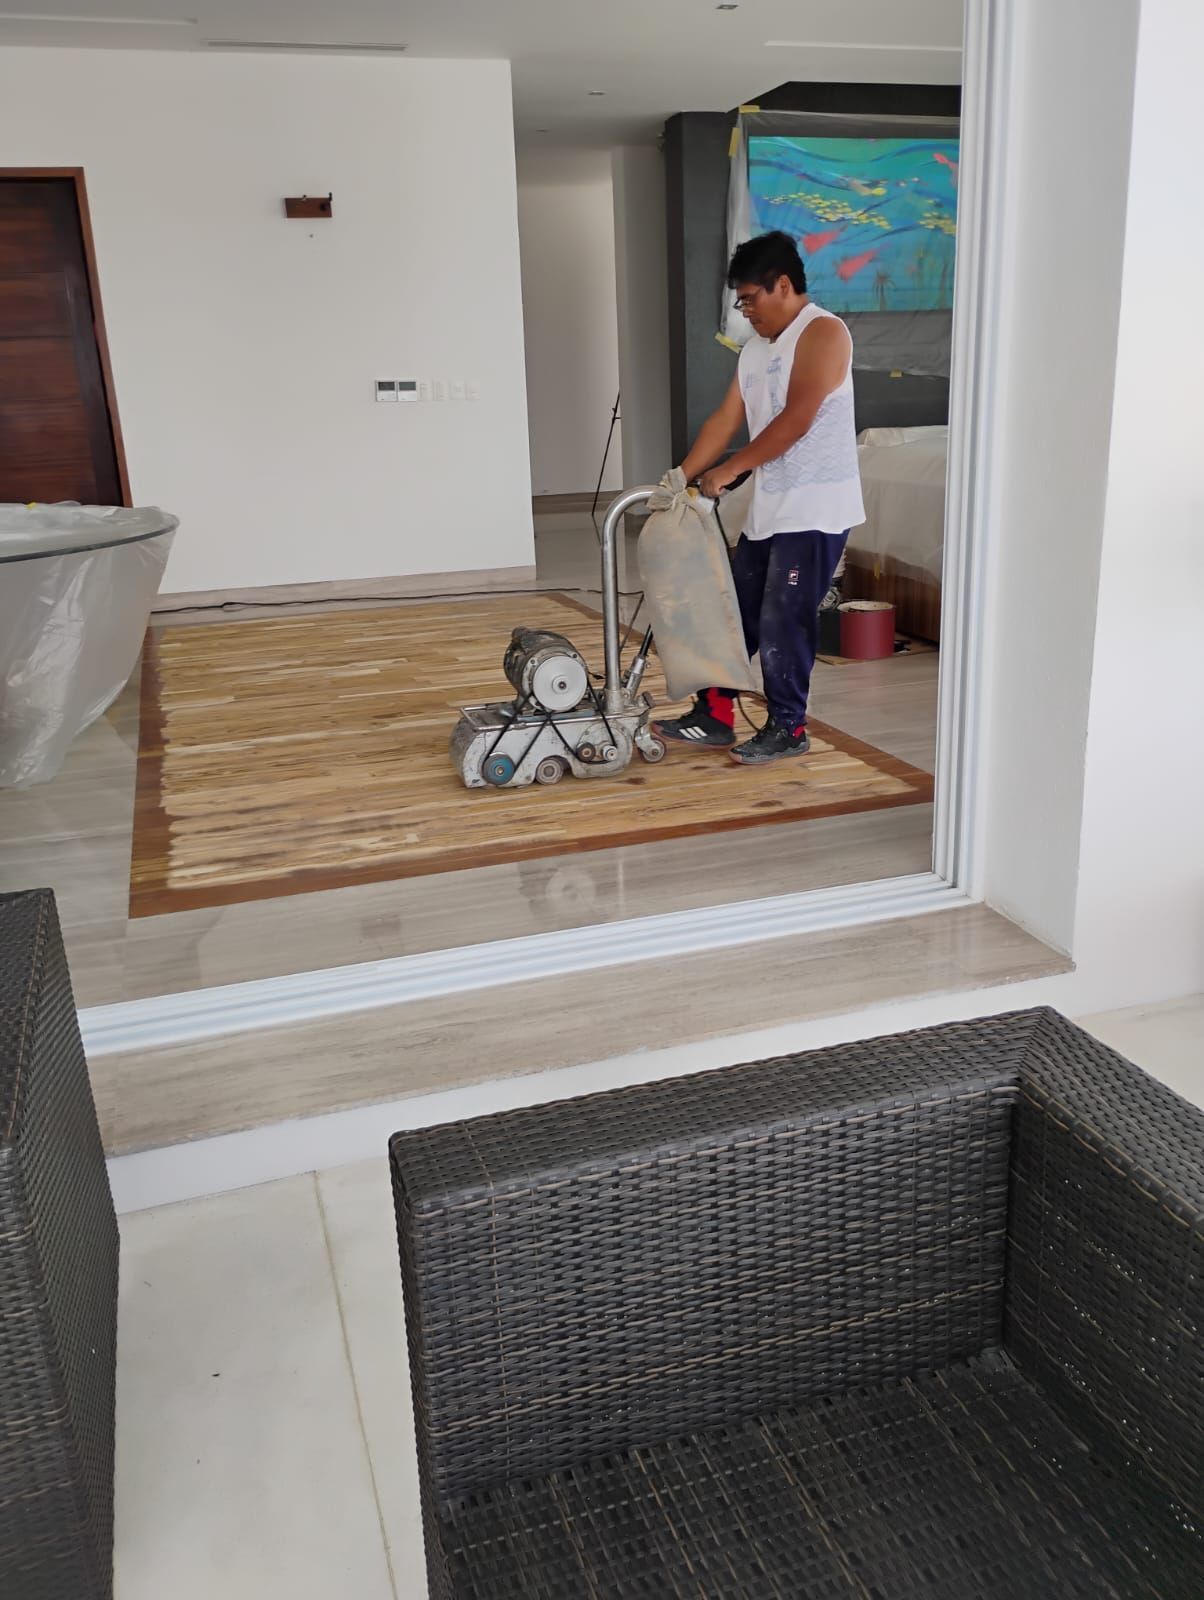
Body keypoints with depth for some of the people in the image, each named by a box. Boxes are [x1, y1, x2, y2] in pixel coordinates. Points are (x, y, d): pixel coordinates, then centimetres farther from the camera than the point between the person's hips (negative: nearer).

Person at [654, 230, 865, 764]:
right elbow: (725, 420, 14)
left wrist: (729, 470, -16)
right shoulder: (756, 349, 16)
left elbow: (796, 420, -20)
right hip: (768, 510, 9)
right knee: (736, 612, 10)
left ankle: (788, 729, 10)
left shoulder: (823, 332, -11)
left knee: (782, 622, -5)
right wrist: (681, 477, 5)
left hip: (815, 510, -9)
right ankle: (714, 716, 21)